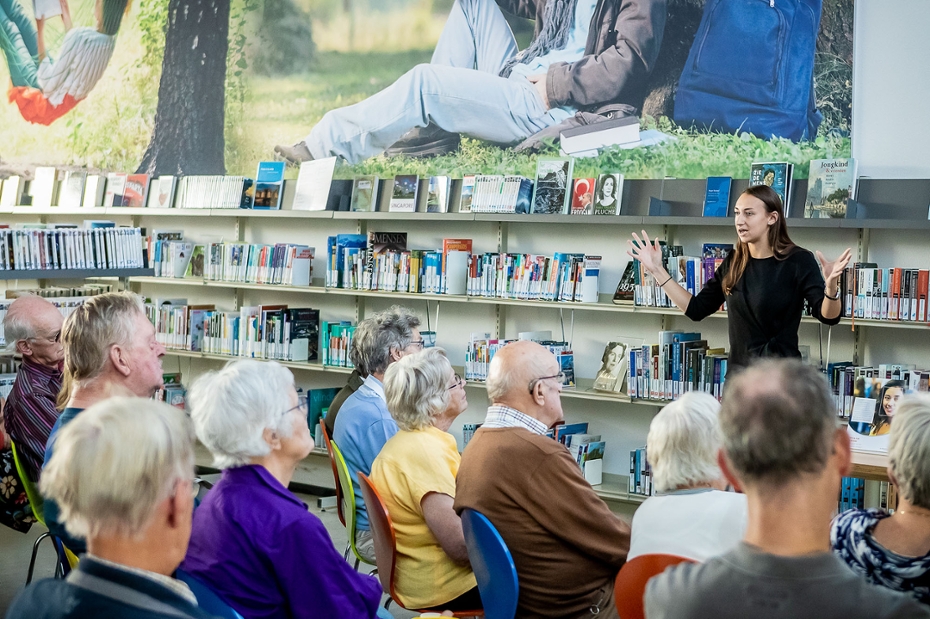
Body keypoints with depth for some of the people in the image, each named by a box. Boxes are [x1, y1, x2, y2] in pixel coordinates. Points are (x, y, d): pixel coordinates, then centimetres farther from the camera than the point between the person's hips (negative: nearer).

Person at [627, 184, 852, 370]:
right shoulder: (733, 263, 4)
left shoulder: (798, 260, -11)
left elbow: (828, 316, -16)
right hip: (738, 373, 5)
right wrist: (657, 270, 5)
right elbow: (695, 309, 9)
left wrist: (831, 286, -38)